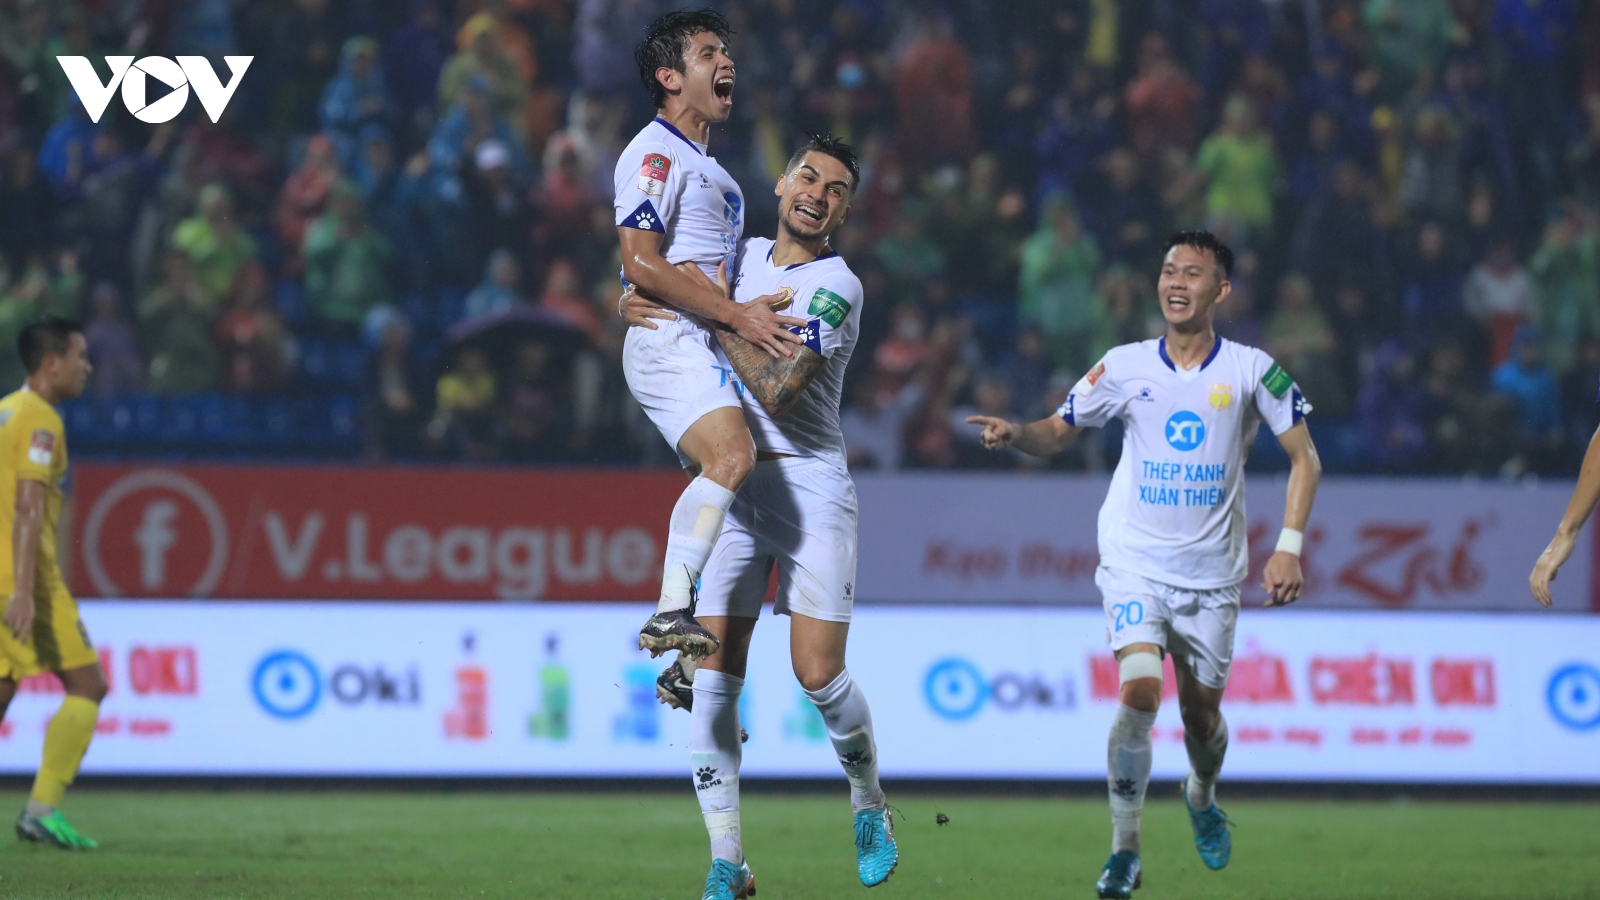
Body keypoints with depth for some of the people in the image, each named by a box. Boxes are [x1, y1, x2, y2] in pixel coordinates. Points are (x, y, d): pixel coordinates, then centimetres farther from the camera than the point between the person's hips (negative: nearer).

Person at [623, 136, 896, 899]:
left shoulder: (835, 287, -9)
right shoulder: (741, 256, 11)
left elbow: (778, 392, -19)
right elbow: (649, 288, 24)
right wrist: (637, 305, 1)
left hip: (810, 485, -5)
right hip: (731, 488, 5)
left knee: (819, 673, -9)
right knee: (714, 679, -5)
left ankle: (869, 806, 20)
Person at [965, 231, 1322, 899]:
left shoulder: (1251, 370, -4)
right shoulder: (1126, 367, -1)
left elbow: (1304, 457, 1)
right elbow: (1057, 434, 7)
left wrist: (1289, 546, -9)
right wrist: (1013, 436, -16)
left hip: (1211, 572, 1)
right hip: (1135, 561, -1)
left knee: (1201, 712, 8)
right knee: (1140, 689, -21)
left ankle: (1202, 796, 44)